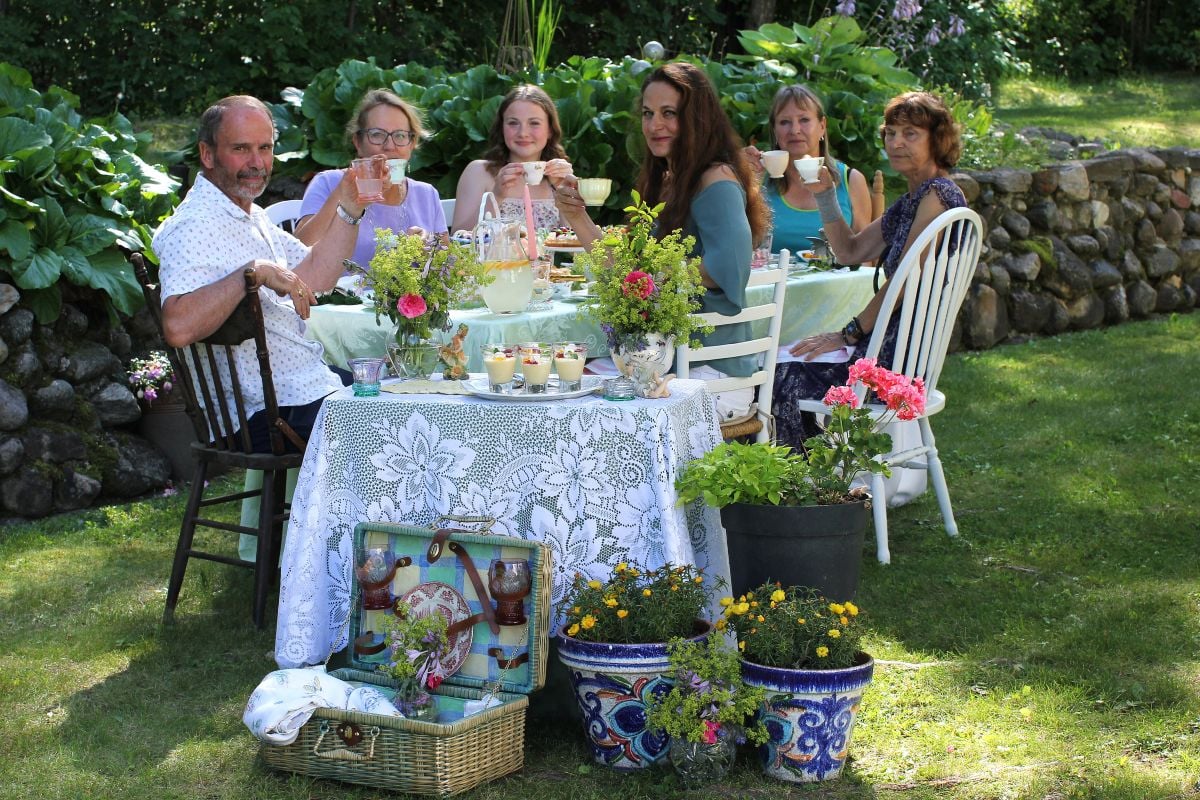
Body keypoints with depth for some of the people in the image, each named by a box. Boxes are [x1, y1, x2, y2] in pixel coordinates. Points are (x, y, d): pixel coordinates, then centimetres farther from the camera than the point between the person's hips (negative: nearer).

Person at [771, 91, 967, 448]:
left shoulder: (938, 194, -14)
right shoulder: (910, 201, 17)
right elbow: (851, 251, 22)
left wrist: (850, 334, -13)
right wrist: (824, 194, 10)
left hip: (904, 354, -10)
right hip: (890, 342, 10)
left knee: (784, 379, -12)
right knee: (775, 365, 6)